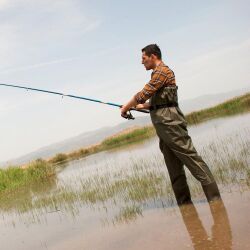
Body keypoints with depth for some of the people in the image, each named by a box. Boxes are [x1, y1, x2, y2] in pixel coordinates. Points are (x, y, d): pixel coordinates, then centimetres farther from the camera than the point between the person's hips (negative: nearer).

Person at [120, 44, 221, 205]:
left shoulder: (162, 71, -8)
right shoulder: (157, 73, 22)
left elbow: (143, 94, -12)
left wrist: (126, 107, 0)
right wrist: (140, 106, 22)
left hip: (169, 121, -10)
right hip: (163, 125, 10)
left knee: (190, 157, -12)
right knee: (174, 168, 8)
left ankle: (215, 198, -12)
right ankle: (185, 203, 11)